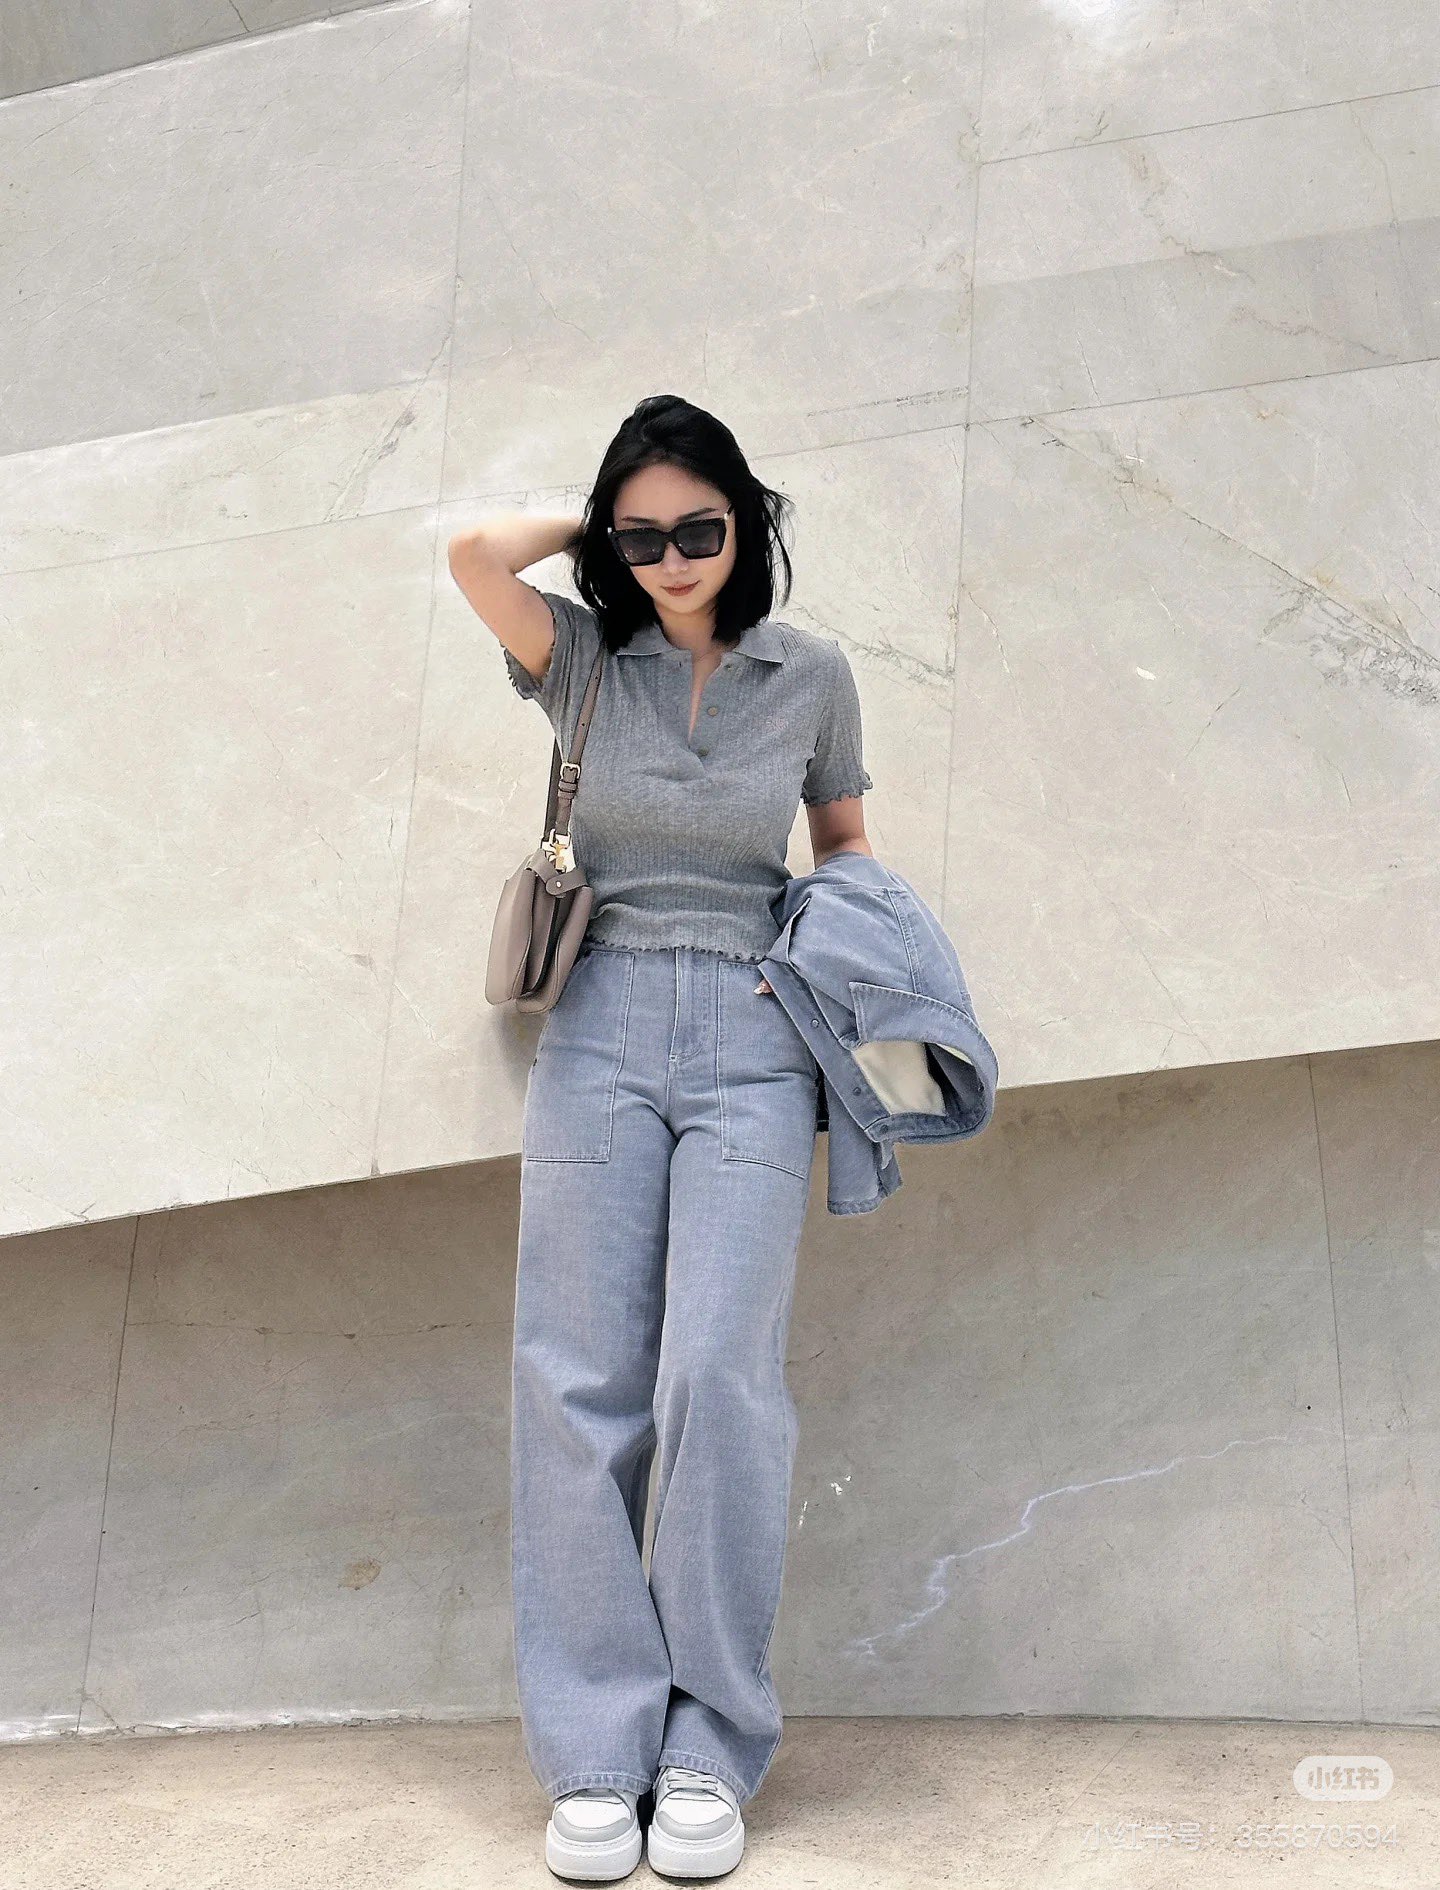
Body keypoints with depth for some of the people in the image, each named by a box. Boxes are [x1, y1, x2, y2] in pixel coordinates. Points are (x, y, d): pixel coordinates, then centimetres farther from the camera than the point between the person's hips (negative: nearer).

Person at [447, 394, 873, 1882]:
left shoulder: (809, 675, 9)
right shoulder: (584, 659, 7)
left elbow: (847, 843, 22)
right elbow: (474, 551, -10)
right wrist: (591, 525, 6)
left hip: (751, 1044, 0)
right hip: (599, 1033, 1)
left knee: (719, 1378, -11)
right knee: (582, 1386, -4)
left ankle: (710, 1747, 1)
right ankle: (595, 1752, 3)